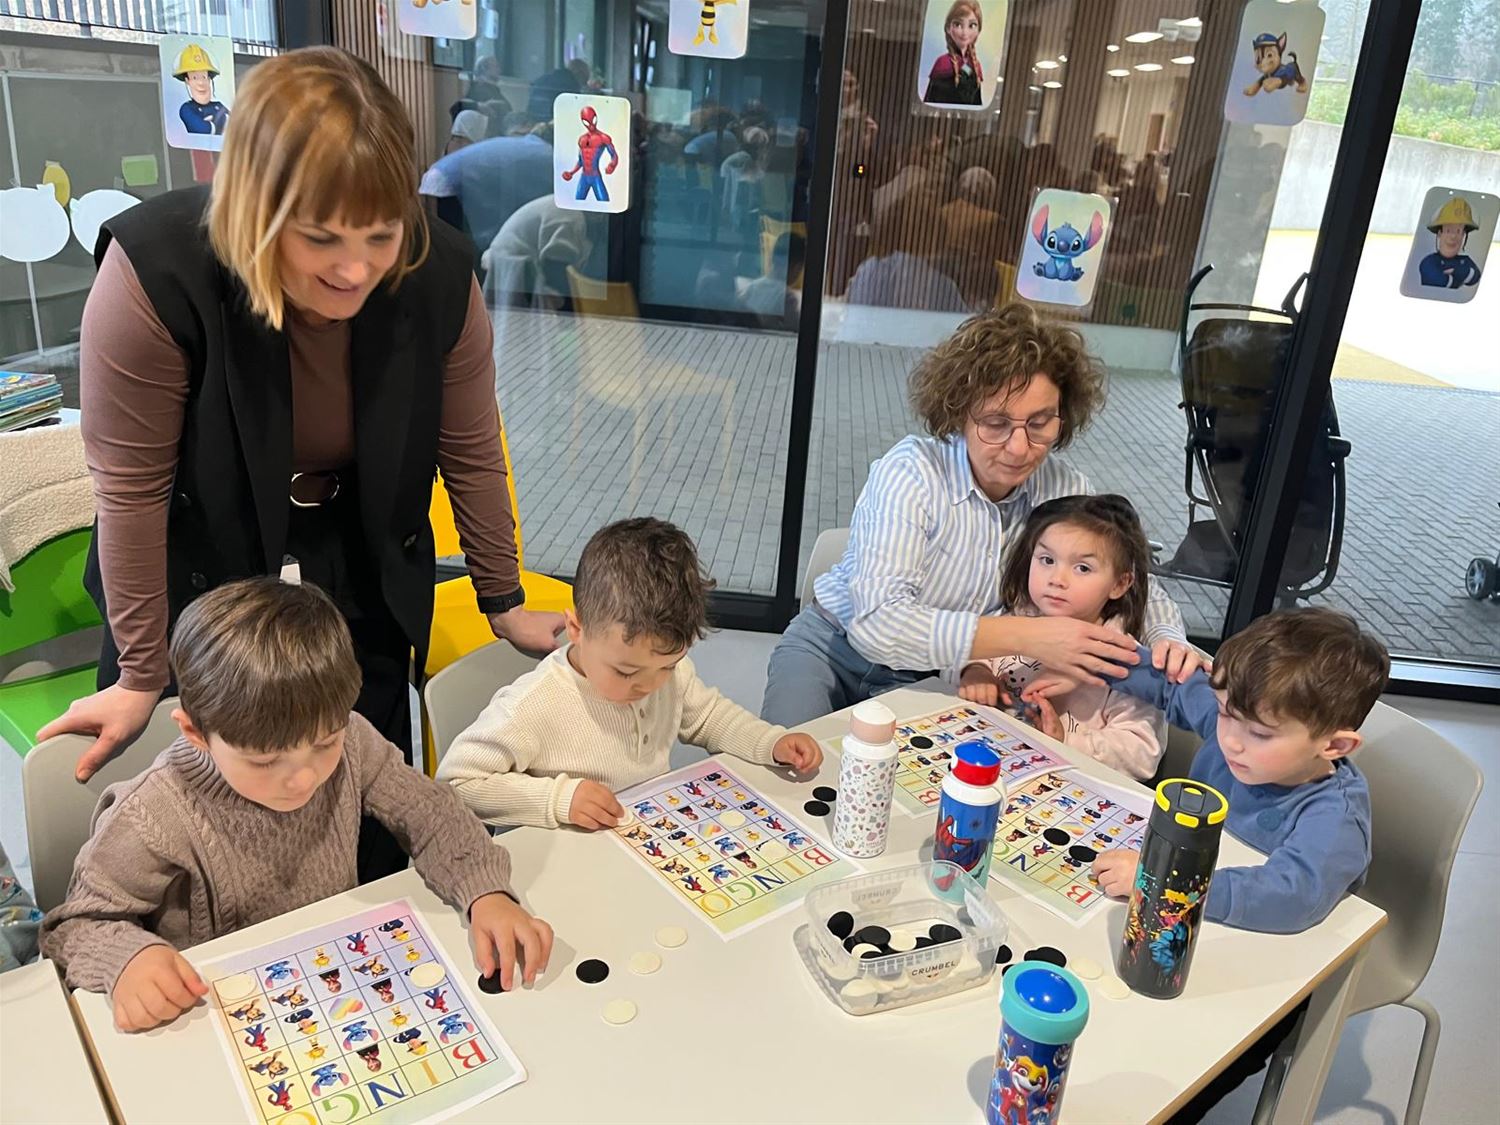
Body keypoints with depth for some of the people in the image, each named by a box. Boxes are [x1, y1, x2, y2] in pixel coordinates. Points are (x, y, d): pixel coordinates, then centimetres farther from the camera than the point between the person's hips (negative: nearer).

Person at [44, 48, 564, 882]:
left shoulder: (440, 276, -19)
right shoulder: (154, 273, -28)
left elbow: (470, 452, -6)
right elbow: (132, 485, -19)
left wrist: (506, 604, 3)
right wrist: (141, 678, -10)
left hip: (359, 574, 2)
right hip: (199, 571, -2)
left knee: (372, 830, 10)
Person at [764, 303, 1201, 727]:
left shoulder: (1067, 492, -9)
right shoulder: (909, 472, -23)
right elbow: (877, 622, -35)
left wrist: (1166, 636, -20)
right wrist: (1026, 636, -41)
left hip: (936, 679, 4)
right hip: (833, 649, -3)